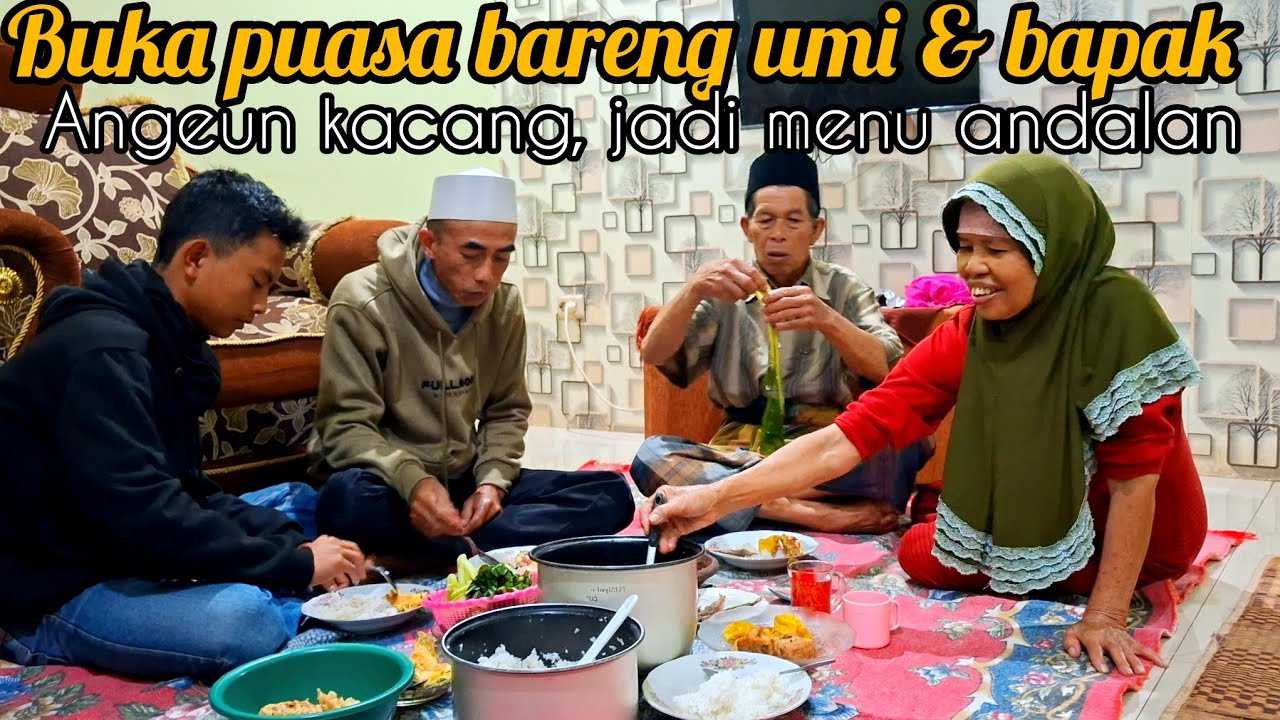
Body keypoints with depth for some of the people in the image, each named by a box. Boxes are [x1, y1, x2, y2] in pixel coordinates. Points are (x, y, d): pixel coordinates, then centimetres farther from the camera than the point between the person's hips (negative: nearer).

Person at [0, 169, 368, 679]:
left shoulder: (165, 344, 8)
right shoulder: (104, 351, -23)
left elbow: (180, 488, 8)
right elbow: (141, 514, -32)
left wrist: (293, 543, -6)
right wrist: (294, 562, -24)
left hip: (114, 552, 10)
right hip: (49, 591, -10)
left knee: (297, 504, 15)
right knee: (242, 619, -34)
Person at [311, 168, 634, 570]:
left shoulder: (504, 305, 3)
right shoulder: (363, 303, -13)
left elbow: (507, 411, 10)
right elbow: (347, 425, -15)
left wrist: (492, 482, -10)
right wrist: (413, 481, -33)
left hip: (463, 480, 6)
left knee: (611, 496, -12)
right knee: (350, 500, -41)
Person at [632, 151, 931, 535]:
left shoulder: (844, 289, 8)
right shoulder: (725, 292, 10)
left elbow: (890, 370, -9)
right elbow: (654, 355, -4)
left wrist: (826, 320, -28)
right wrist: (694, 289, -22)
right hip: (737, 451, 1)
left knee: (905, 442, -31)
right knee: (652, 455, -29)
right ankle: (820, 513, -32)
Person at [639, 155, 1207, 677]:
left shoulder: (1115, 313, -31)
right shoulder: (961, 340, -17)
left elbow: (1134, 473, -26)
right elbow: (850, 435, -24)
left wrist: (1105, 614, -27)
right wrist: (716, 498, -34)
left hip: (1136, 539, -5)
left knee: (924, 558, -9)